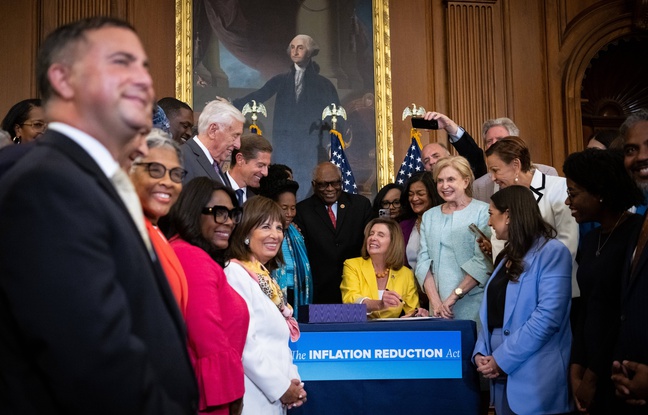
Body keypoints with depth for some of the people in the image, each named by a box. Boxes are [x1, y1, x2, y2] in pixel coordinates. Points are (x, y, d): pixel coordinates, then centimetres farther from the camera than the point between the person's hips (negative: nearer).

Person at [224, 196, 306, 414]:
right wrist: (282, 387, -14)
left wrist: (293, 381, 4)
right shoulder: (236, 273, -13)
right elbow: (244, 344, -21)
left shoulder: (266, 277, 14)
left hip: (275, 396, 8)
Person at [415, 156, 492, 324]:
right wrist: (435, 302, -7)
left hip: (473, 308, -4)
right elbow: (423, 262, 5)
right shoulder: (429, 216, 12)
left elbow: (484, 261, -11)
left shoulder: (483, 211, -3)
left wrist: (455, 296, -14)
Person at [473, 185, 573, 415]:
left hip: (534, 377, -8)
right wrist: (480, 353, -1)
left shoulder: (552, 252, -10)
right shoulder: (508, 257, 17)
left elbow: (547, 316, -20)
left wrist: (501, 359, -18)